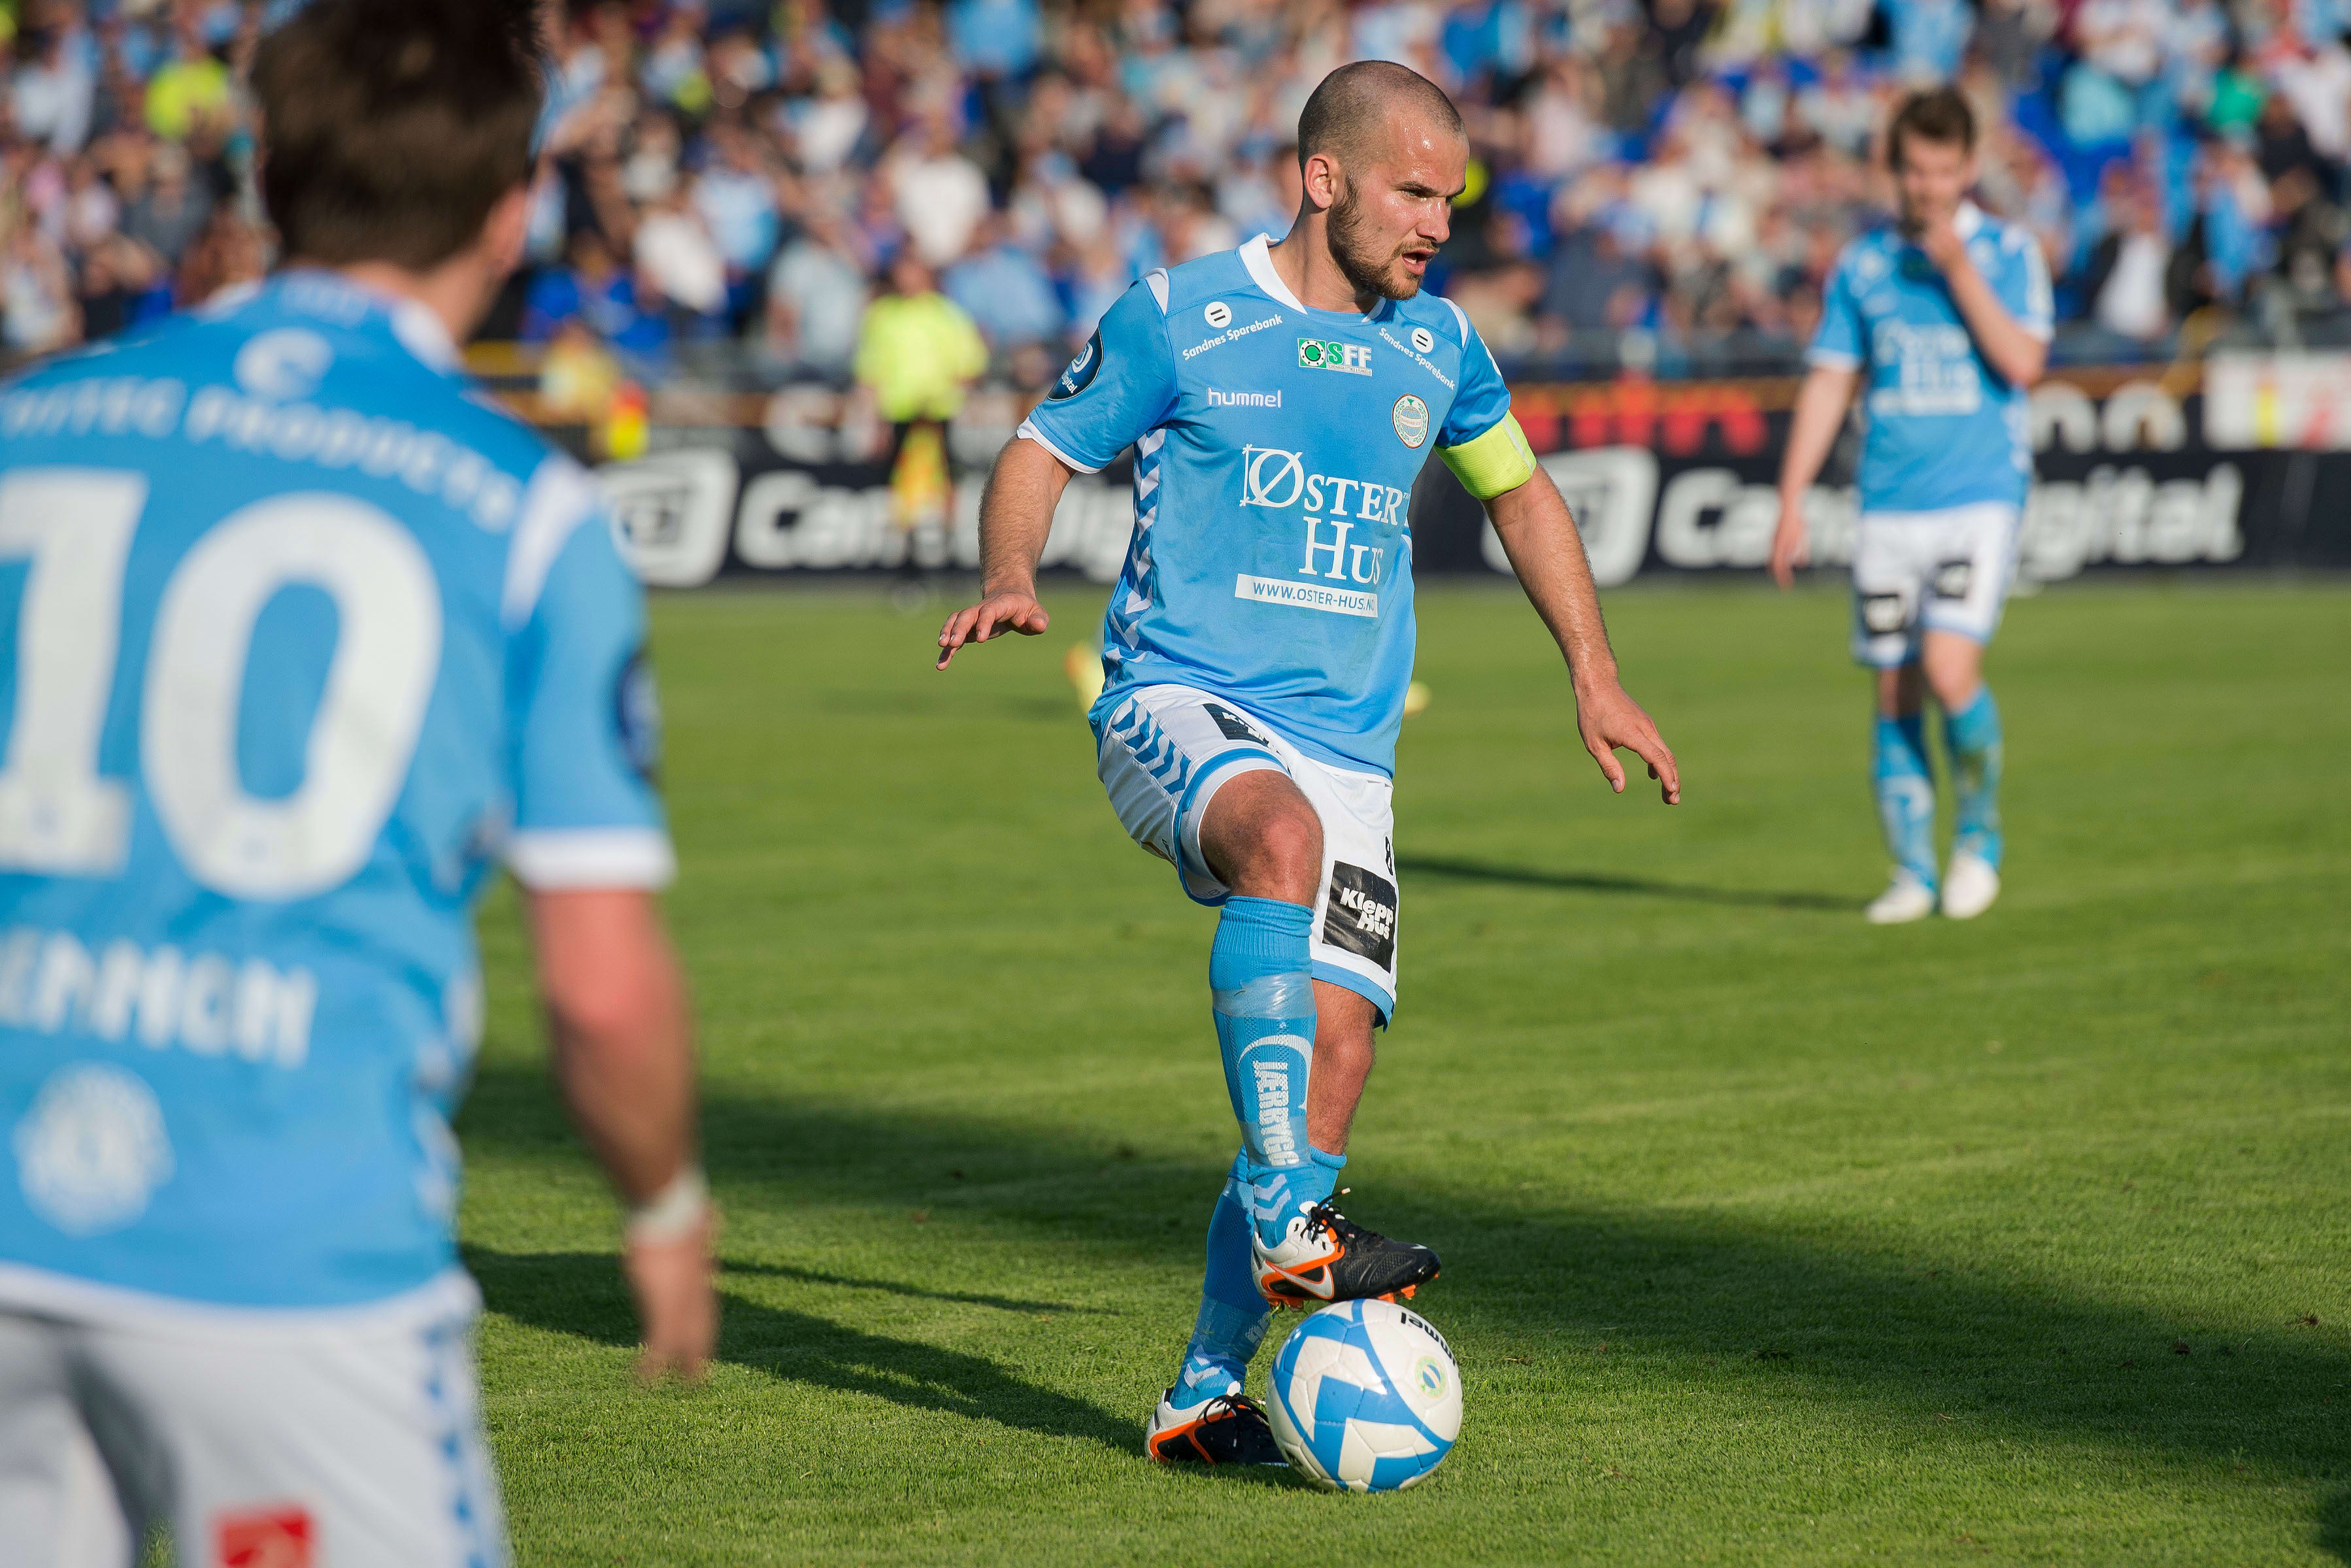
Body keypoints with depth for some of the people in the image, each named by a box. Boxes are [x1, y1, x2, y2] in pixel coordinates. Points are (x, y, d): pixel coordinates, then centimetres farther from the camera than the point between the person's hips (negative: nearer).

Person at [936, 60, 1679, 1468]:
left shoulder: (1435, 345, 12)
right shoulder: (1179, 319, -1)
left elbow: (1516, 487, 28)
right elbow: (1044, 453, 6)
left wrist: (1595, 674, 24)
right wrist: (1011, 579, -14)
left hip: (1348, 749, 5)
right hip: (1179, 702, -5)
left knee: (1335, 1053, -10)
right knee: (1282, 837, -38)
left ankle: (1209, 1391, 2)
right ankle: (1288, 1228, -39)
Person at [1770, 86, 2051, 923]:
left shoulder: (2008, 251, 2)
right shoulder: (1861, 264, 10)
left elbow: (2022, 363, -11)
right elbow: (1827, 383, 11)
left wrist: (1957, 269, -14)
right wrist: (1791, 501, 5)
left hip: (1979, 498, -3)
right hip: (1888, 503, 3)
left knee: (1951, 672, -18)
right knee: (1896, 694, 2)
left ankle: (1979, 832, 5)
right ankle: (1912, 872, 12)